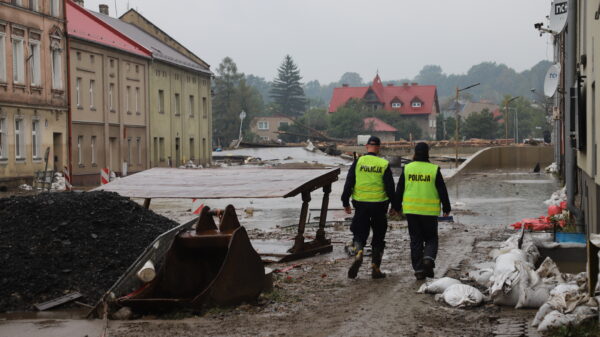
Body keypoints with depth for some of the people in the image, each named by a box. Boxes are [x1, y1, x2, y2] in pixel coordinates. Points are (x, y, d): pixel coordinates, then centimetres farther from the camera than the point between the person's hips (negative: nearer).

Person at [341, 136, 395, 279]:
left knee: (359, 234, 7)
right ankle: (376, 268, 10)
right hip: (379, 205, 0)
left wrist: (346, 202, 6)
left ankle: (358, 253, -24)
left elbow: (349, 183, -2)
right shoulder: (384, 164, -2)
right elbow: (390, 187, -2)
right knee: (378, 237, 11)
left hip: (361, 204, 0)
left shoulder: (358, 162, -1)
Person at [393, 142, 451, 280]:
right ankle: (429, 258, -14)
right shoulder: (434, 170, -5)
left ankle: (419, 270, 5)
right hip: (430, 211, -2)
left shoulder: (407, 169, 0)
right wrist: (446, 208, 9)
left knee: (416, 240, 8)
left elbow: (399, 190, 6)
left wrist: (397, 207, 17)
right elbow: (442, 190, -1)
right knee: (431, 238, 12)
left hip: (411, 210, 2)